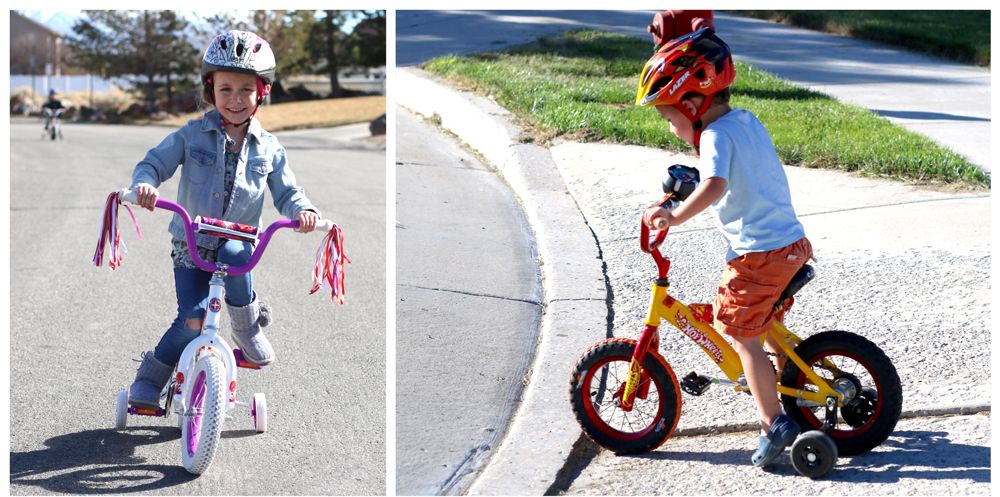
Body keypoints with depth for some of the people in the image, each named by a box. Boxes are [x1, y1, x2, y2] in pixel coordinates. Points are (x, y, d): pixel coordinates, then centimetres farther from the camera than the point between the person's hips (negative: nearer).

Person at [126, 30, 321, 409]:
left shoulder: (269, 148, 3)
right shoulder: (192, 135, -2)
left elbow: (286, 193, 6)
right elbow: (154, 163, -4)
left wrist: (302, 209, -18)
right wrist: (144, 183, -29)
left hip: (237, 243, 1)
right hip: (190, 243, -1)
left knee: (232, 255, -36)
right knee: (193, 319, -16)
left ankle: (249, 326, -10)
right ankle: (148, 380, 7)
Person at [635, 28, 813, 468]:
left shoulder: (715, 135, -14)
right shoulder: (749, 122, 13)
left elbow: (714, 186, -32)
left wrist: (673, 217, -39)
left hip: (757, 254, -9)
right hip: (793, 242, 9)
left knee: (742, 336, 0)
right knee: (765, 323, 28)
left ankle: (774, 423, -2)